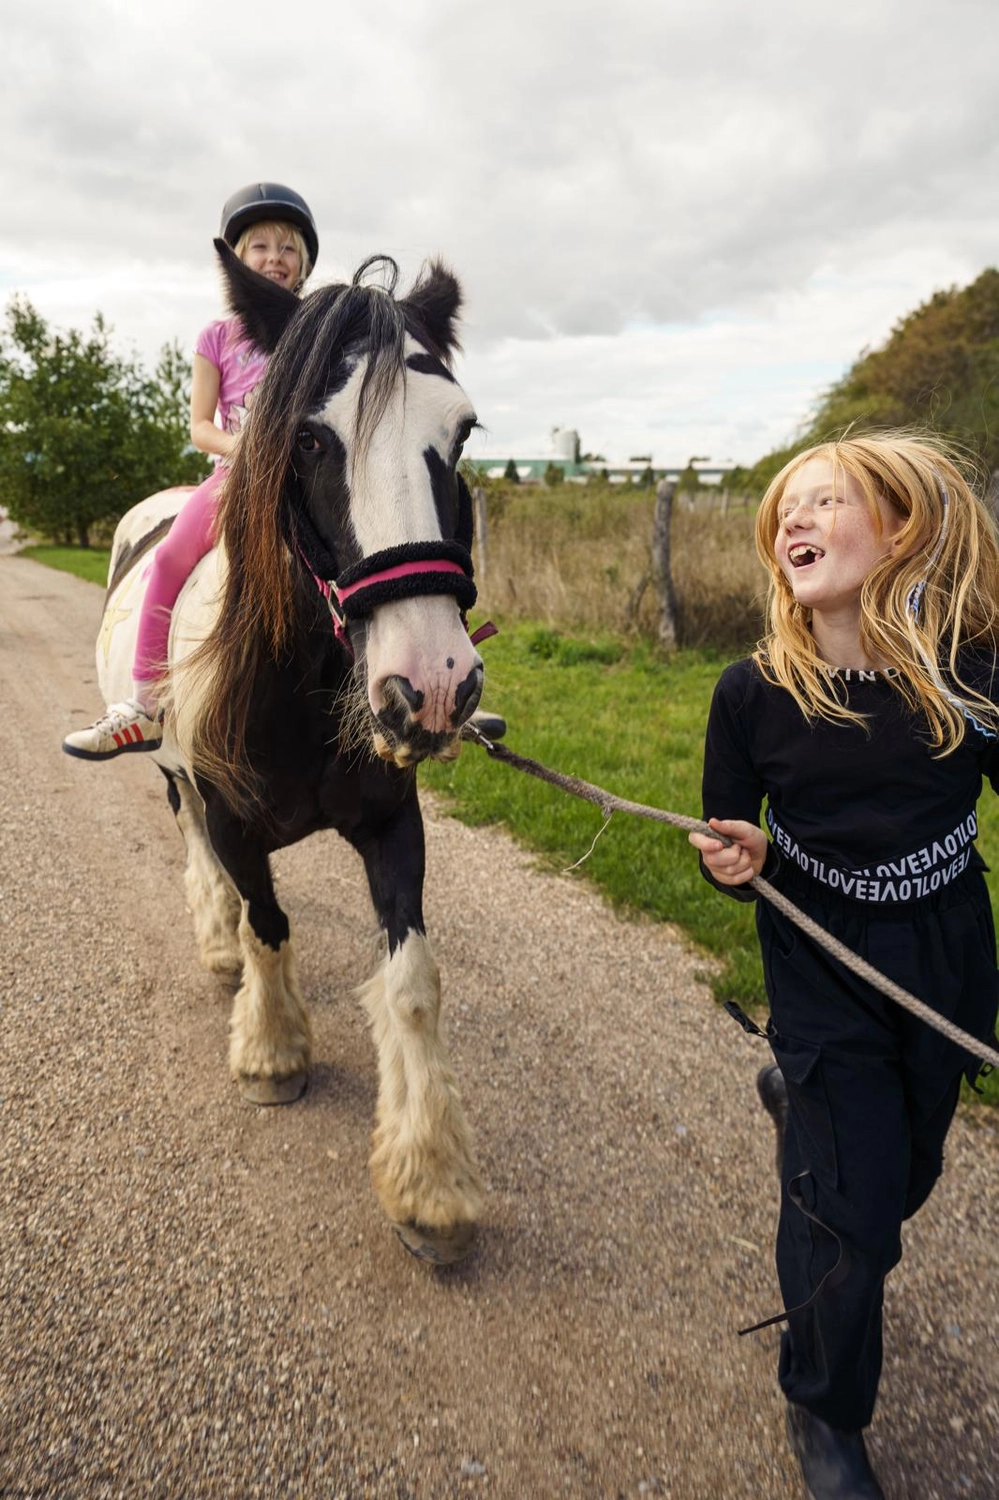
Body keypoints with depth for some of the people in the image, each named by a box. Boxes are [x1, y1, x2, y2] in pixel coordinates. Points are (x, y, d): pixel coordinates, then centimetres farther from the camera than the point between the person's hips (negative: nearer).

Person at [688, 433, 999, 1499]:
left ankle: (798, 1095, 57)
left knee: (906, 1169, 22)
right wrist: (736, 861, -27)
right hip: (820, 971, -2)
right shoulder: (755, 691, -16)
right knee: (853, 1211, 3)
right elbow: (731, 843, -5)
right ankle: (825, 1413, 33)